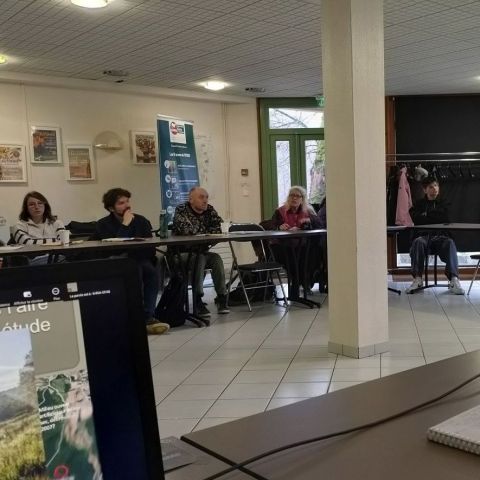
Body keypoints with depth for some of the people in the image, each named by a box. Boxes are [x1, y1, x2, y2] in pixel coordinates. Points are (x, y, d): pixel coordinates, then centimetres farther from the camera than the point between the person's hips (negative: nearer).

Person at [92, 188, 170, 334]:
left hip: (140, 262, 3)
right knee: (135, 271, -35)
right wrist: (125, 225, -15)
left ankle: (148, 317, -31)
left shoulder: (141, 221, 9)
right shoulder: (103, 225, 0)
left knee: (151, 271, -31)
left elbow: (150, 248, 5)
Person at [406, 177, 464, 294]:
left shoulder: (443, 204, 23)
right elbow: (414, 218, 1)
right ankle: (417, 279, -40)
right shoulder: (419, 204, 20)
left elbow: (445, 221, 7)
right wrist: (434, 218, 2)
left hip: (440, 236, 0)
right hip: (423, 235, 0)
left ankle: (453, 279, -46)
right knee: (418, 242, -36)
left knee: (449, 242, -35)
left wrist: (425, 216, 6)